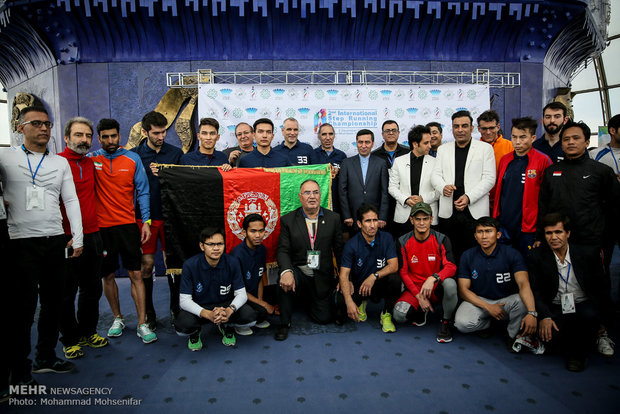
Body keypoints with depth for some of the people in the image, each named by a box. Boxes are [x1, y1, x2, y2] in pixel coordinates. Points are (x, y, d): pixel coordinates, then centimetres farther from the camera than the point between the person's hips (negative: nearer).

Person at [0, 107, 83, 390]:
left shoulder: (61, 163, 11)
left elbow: (71, 200, 9)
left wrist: (77, 237, 3)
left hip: (56, 241, 4)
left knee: (53, 303, 12)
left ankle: (45, 358, 29)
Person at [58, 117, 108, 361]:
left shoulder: (92, 163, 8)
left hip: (93, 235, 6)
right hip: (66, 238, -6)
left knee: (92, 289, 15)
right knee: (67, 292, 8)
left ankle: (88, 332, 32)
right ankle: (70, 339, 24)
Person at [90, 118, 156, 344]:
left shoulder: (133, 158, 3)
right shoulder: (91, 159, 2)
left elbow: (142, 191, 3)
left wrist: (146, 221, -2)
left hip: (128, 224, 0)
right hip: (101, 226, 1)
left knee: (136, 274, -1)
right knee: (108, 275, 10)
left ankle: (142, 324, 6)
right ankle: (117, 318, 28)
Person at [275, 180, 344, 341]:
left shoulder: (333, 218, 1)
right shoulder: (288, 220, -2)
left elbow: (340, 249, 4)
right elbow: (283, 250, -9)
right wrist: (286, 271, -29)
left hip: (322, 277, 2)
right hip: (298, 272, -1)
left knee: (324, 318, -1)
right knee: (284, 281, -34)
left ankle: (307, 298, 34)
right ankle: (284, 323, -9)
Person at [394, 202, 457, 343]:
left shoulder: (441, 240, -6)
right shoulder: (403, 242, -4)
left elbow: (451, 267, -15)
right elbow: (403, 272, -2)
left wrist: (433, 278, -36)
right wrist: (419, 296, -12)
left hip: (437, 288, -1)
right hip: (414, 289, 1)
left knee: (450, 283, -36)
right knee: (399, 315, -25)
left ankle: (446, 322, -9)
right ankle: (420, 311, 12)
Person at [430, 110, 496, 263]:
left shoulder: (485, 148, 6)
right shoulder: (443, 149, 15)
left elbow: (489, 178, -1)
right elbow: (435, 175, 10)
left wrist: (468, 197, -14)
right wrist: (443, 187, -13)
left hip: (475, 212, -2)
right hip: (448, 212, 2)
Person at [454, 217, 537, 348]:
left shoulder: (512, 254, -10)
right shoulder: (468, 256, -6)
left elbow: (524, 284, -25)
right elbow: (463, 290, -6)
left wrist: (532, 313, -42)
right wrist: (488, 307, -20)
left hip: (506, 300, 0)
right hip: (478, 300, 1)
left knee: (522, 301, -34)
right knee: (462, 323, -29)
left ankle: (515, 336, -4)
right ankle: (487, 323, 8)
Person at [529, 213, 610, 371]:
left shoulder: (589, 253, -5)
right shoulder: (537, 257, -5)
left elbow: (602, 287, 4)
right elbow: (535, 290, -3)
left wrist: (601, 314, -3)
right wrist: (544, 316, -17)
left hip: (583, 306, 1)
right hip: (555, 309, 0)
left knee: (590, 315, -34)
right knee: (547, 332, -29)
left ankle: (578, 354, -5)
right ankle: (569, 350, 7)